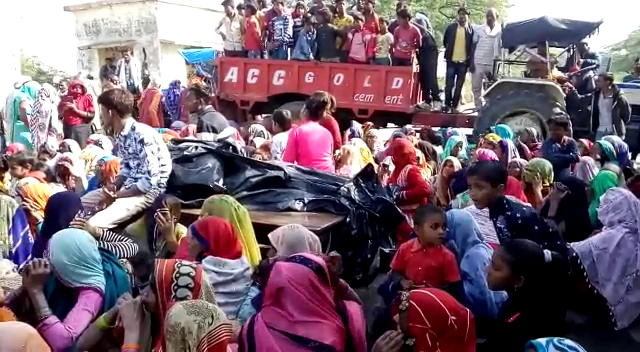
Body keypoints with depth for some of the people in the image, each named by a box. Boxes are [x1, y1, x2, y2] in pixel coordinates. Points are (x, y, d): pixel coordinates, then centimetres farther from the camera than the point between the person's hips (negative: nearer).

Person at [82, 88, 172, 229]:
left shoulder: (143, 135, -22)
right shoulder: (120, 135, 7)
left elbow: (150, 180, -24)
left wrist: (117, 196, -16)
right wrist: (113, 187, -2)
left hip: (147, 191, -9)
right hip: (128, 187, 9)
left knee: (93, 225, -23)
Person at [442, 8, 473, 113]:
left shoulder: (471, 30, 0)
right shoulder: (451, 27, 3)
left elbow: (472, 45, 4)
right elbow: (445, 41, 14)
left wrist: (470, 60, -1)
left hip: (463, 61, 0)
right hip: (452, 60, 0)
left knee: (459, 86, 6)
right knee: (449, 84, 0)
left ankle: (454, 105, 14)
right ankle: (447, 105, 8)